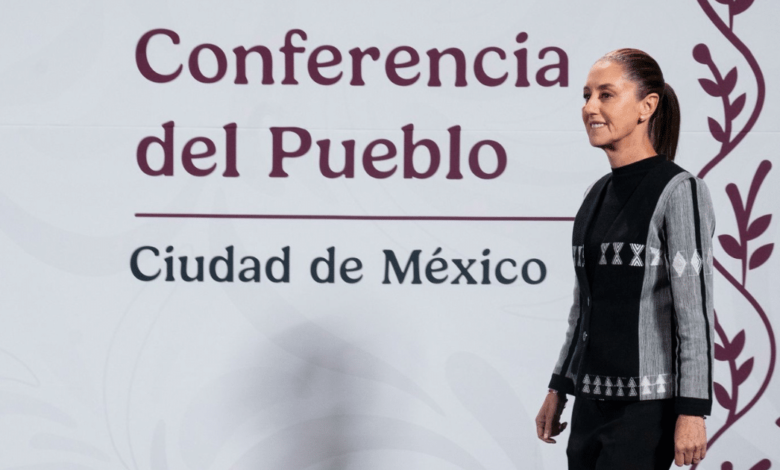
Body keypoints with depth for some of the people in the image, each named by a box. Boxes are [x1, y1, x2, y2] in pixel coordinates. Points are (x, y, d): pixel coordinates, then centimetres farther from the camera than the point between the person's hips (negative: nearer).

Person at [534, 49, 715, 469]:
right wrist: (558, 388, 19)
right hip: (593, 400, 7)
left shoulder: (679, 192, -9)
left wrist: (693, 411, -18)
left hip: (648, 407, -7)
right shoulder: (597, 194, 13)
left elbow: (695, 311, -14)